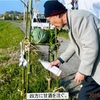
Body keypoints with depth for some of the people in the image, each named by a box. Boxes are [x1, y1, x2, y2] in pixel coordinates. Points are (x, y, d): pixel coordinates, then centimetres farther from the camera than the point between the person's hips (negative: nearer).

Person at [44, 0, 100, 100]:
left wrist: (82, 71, -18)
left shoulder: (79, 18, -21)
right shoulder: (72, 20, 13)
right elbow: (74, 44, 25)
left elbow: (91, 47, -25)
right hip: (91, 62, 11)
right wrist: (60, 60, 28)